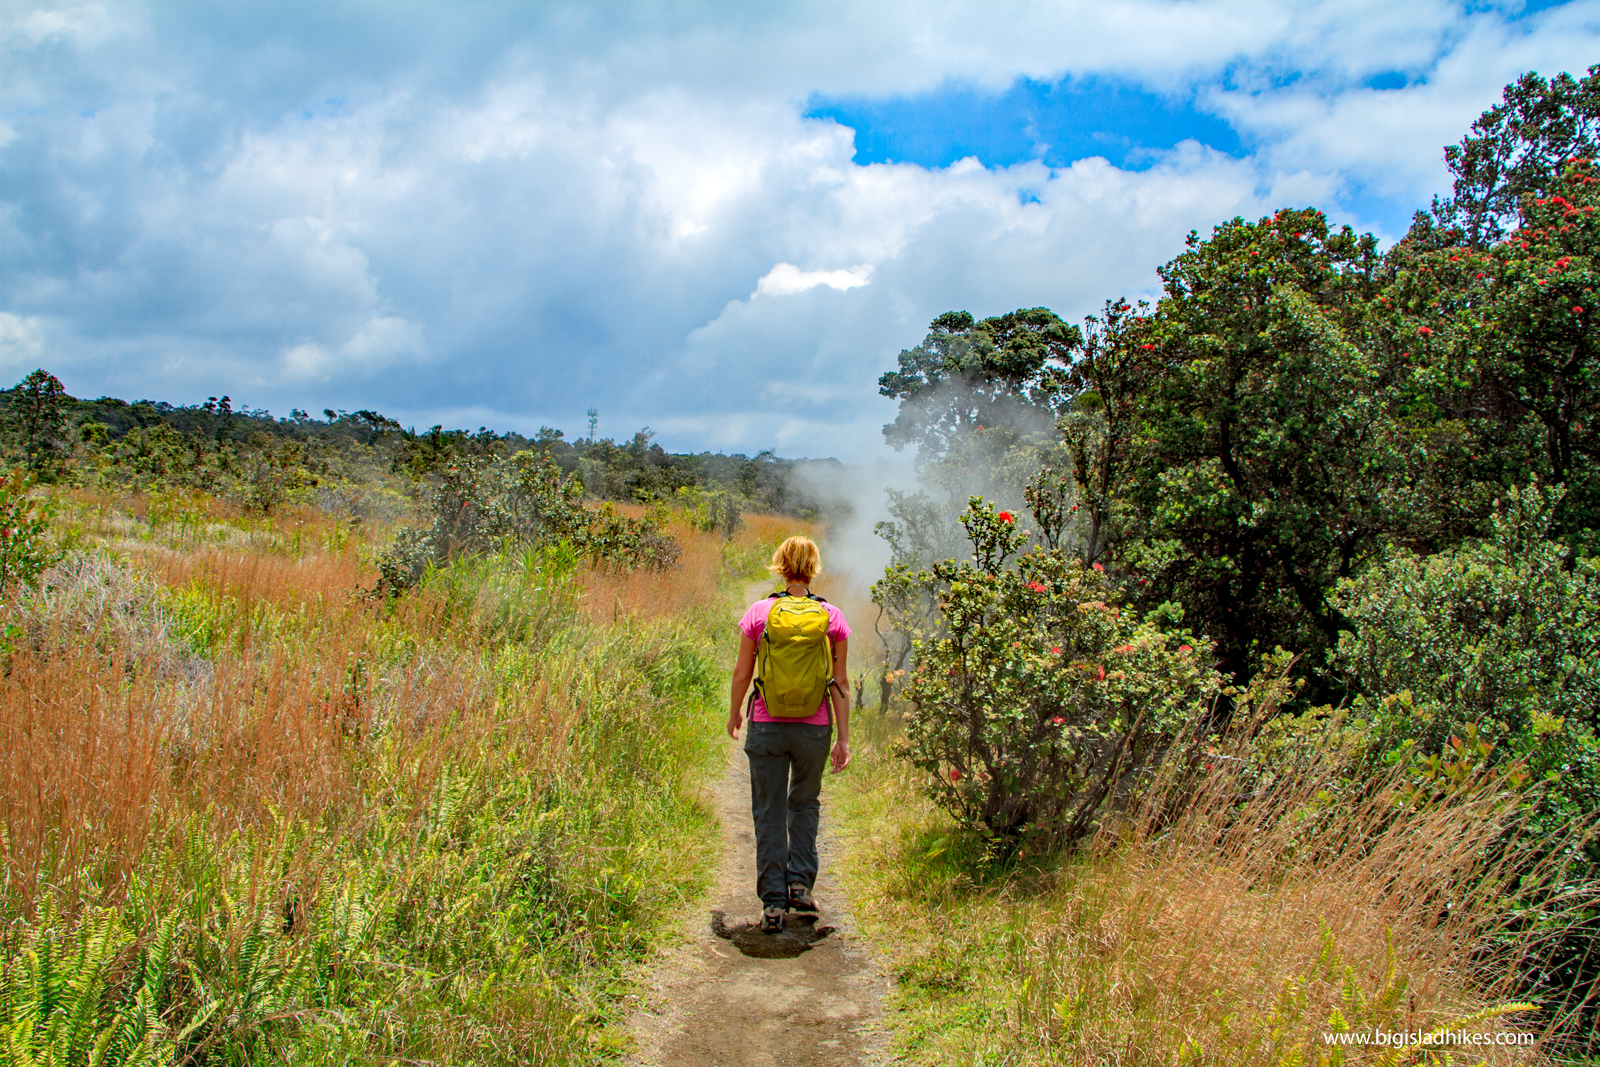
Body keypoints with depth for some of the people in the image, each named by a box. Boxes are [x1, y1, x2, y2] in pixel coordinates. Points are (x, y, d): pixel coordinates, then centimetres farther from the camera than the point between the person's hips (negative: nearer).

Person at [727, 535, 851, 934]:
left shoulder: (759, 612, -6)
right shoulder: (832, 617, -3)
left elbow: (742, 673, 0)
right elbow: (840, 683, 0)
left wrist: (734, 714, 17)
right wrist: (843, 738, 6)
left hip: (766, 727, -1)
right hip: (814, 728, 1)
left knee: (769, 814, 10)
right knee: (805, 803, 25)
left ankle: (773, 904, 12)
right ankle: (800, 882, 18)